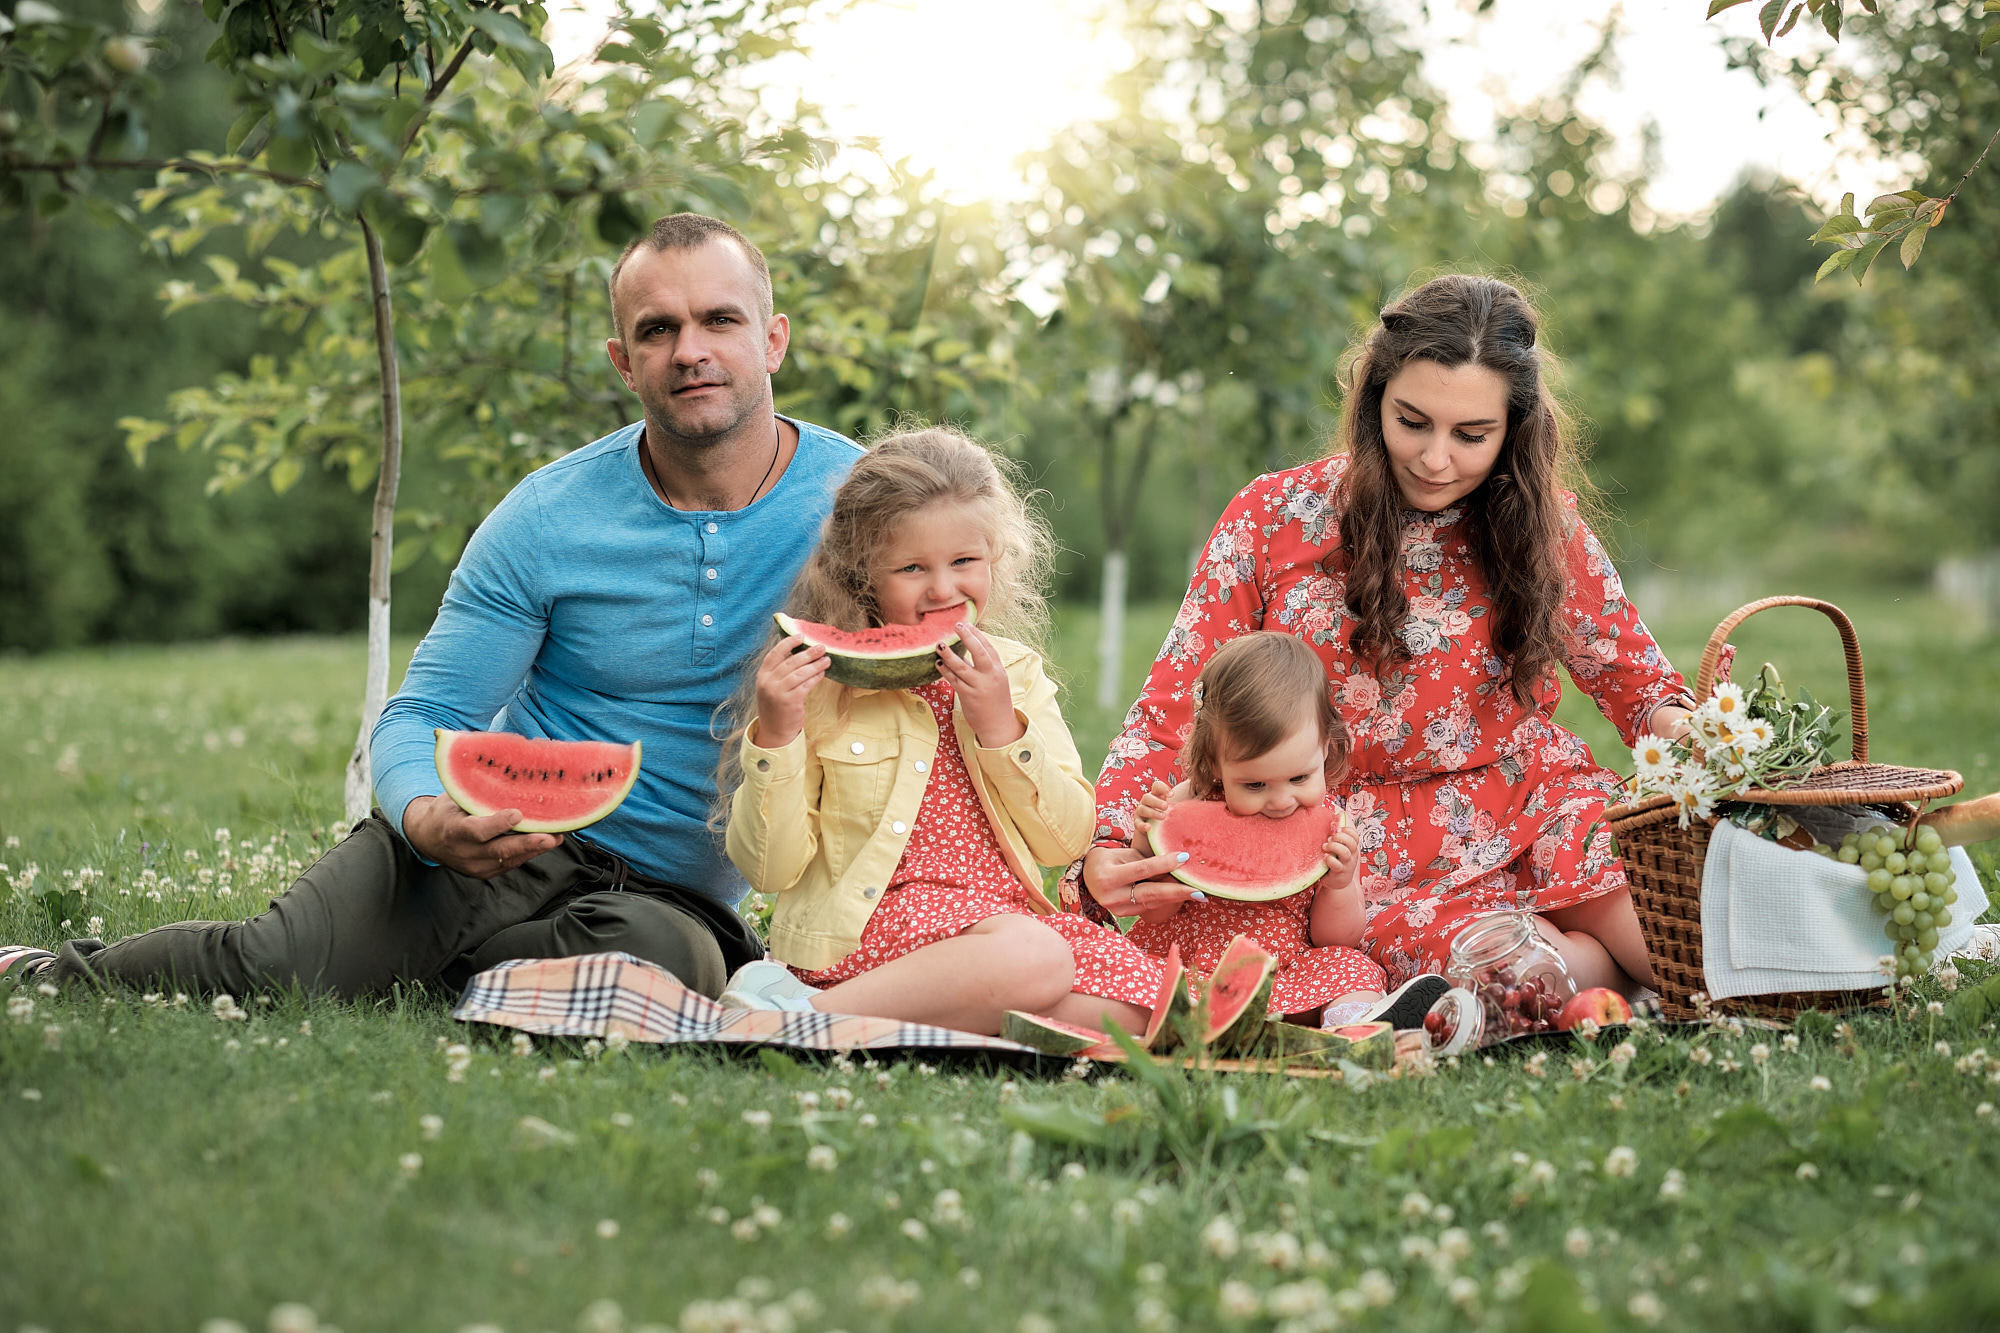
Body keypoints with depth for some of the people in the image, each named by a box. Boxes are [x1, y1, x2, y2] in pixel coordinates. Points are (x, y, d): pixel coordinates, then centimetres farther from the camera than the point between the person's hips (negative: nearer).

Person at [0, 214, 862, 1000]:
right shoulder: (542, 521, -4)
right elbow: (421, 718, -2)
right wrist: (430, 818, -27)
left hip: (669, 892, 0)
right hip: (501, 837, 0)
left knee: (670, 961, -38)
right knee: (281, 965, -27)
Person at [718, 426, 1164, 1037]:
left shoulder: (1016, 673, 11)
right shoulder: (820, 682, -1)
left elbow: (1065, 842, 5)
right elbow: (771, 870, -4)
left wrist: (1000, 727, -8)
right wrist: (776, 737, -18)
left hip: (1004, 908, 5)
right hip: (868, 921, -5)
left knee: (1134, 996, -20)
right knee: (1033, 957, -33)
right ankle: (806, 1012, -24)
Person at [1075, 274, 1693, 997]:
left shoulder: (1540, 519, 3)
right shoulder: (1274, 518, -4)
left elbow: (1637, 681, 12)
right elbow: (1171, 715, -3)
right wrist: (1107, 854, -21)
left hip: (1542, 807, 2)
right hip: (1378, 855, -2)